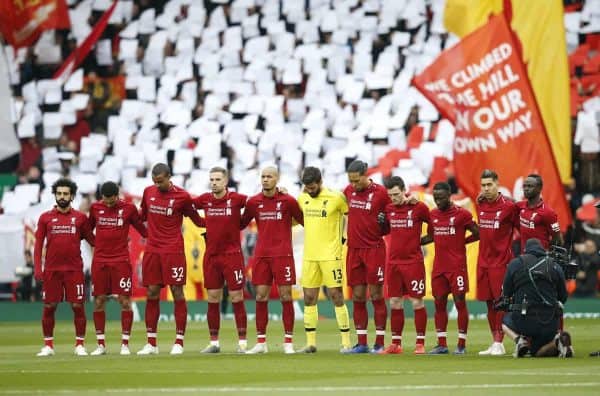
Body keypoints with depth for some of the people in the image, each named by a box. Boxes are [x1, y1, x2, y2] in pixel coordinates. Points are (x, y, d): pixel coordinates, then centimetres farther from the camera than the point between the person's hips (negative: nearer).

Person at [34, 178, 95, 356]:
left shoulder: (80, 218, 6)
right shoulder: (45, 218, 6)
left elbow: (91, 240, 12)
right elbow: (38, 244, 6)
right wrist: (37, 268, -2)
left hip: (74, 269, -1)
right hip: (51, 269, 1)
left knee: (78, 306, -2)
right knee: (49, 307, 2)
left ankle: (80, 345, 5)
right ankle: (48, 345, 10)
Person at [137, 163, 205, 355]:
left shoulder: (182, 196, -4)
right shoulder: (148, 192, 8)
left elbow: (196, 220, 7)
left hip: (173, 251, -4)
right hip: (152, 251, 4)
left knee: (177, 293, -5)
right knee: (151, 294, 3)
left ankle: (179, 342, -2)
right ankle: (151, 343, 7)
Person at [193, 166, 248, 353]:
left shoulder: (236, 199, -7)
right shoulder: (205, 200, 4)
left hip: (232, 255, -4)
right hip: (211, 255, 4)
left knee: (237, 299, -1)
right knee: (212, 300, 6)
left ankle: (242, 342, 4)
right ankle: (214, 343, 12)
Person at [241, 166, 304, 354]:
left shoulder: (288, 201, -2)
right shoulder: (253, 202, 7)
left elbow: (304, 221, 8)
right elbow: (242, 223, 18)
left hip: (282, 254, -3)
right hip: (261, 254, 3)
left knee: (285, 296, -2)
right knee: (261, 296, 1)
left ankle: (288, 342, 2)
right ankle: (261, 342, 6)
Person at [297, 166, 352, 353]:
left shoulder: (336, 198, -8)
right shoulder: (302, 199, 8)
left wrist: (345, 237, 0)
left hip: (330, 255, -5)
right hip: (309, 256, 5)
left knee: (336, 296, -5)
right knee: (309, 299, 5)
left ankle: (346, 342, -1)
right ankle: (311, 343, 11)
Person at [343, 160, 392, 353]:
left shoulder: (380, 192, -7)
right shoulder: (348, 191, 7)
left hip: (374, 249, -5)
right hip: (354, 249, 5)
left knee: (376, 296, -3)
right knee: (357, 297, 5)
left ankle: (379, 343, 0)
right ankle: (361, 343, 9)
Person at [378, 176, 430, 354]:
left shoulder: (418, 207, -6)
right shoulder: (388, 209, 8)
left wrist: (420, 240, -1)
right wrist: (382, 222, 2)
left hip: (413, 261, -5)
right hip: (393, 262, 5)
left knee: (417, 302, -2)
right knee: (395, 303, 7)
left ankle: (420, 343, 2)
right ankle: (396, 344, 12)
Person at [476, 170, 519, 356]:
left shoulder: (508, 206, -10)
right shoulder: (480, 205, 8)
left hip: (501, 261, -6)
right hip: (483, 260, 6)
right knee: (489, 302, 9)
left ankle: (499, 343, -3)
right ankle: (494, 343, 16)